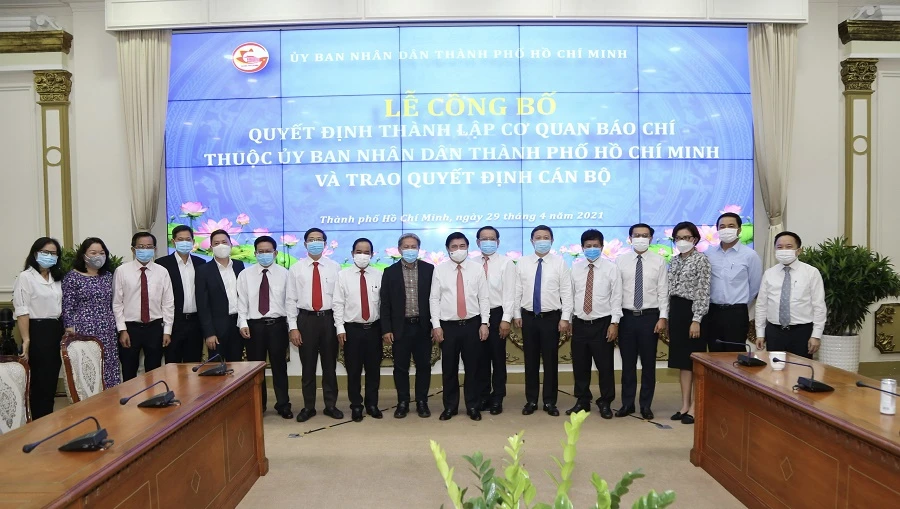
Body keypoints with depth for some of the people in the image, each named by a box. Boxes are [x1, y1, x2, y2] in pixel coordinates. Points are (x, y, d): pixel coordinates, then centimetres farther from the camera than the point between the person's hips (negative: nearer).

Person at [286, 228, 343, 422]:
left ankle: (331, 405, 22)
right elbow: (291, 299, 2)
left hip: (329, 319, 0)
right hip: (306, 319, 0)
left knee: (330, 365, 9)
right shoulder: (296, 269, 2)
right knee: (308, 366, 8)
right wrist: (293, 327, -4)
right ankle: (308, 406, 21)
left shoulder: (335, 267, 2)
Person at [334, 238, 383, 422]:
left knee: (374, 369, 10)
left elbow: (383, 303, 2)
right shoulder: (343, 275, -2)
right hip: (352, 329, -1)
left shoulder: (379, 275, 1)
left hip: (374, 328, 1)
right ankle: (356, 406, 22)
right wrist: (340, 328, -8)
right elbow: (338, 303, -3)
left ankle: (372, 404, 26)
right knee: (353, 370, 7)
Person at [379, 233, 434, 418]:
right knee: (401, 367, 7)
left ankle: (422, 402, 20)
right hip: (400, 327, 0)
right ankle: (402, 402, 20)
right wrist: (386, 329, -4)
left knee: (423, 366, 7)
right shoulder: (390, 272, 2)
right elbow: (385, 303, 1)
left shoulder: (429, 269, 1)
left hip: (423, 326, 0)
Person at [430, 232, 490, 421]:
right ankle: (450, 406, 23)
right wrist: (436, 325, -5)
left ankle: (472, 406, 22)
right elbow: (434, 299, 0)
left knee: (472, 367, 8)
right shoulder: (439, 270, 0)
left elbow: (484, 297, 2)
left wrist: (484, 323, -4)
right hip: (448, 326, 0)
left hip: (472, 325, 0)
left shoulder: (477, 269, 2)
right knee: (449, 368, 8)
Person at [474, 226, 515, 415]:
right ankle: (483, 397, 22)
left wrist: (506, 319, -13)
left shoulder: (506, 263, -2)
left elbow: (509, 293, -6)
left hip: (497, 314, -3)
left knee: (498, 358, 5)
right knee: (481, 358, 10)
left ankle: (497, 399, 16)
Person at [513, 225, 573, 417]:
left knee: (550, 360, 6)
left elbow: (566, 292, -3)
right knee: (530, 360, 9)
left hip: (551, 317, -1)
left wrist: (565, 318, -8)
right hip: (528, 317, 2)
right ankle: (531, 400, 20)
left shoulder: (559, 262, -1)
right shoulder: (522, 263, 4)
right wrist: (517, 314, 3)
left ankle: (550, 402, 18)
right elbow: (517, 291, 6)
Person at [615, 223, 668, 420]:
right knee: (628, 362, 9)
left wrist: (663, 317, -8)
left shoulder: (659, 261, 0)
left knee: (649, 363, 8)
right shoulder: (620, 261, 2)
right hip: (627, 316, 1)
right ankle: (627, 404, 21)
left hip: (650, 316, -1)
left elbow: (663, 292, -1)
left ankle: (646, 405, 20)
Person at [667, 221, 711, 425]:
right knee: (683, 361, 11)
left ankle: (695, 407, 11)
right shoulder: (674, 261, 12)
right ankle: (685, 405, 19)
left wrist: (696, 320, -19)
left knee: (695, 361, 2)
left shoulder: (701, 260, -8)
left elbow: (703, 293, -14)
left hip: (692, 312, -7)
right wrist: (666, 317, 11)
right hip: (676, 313, 7)